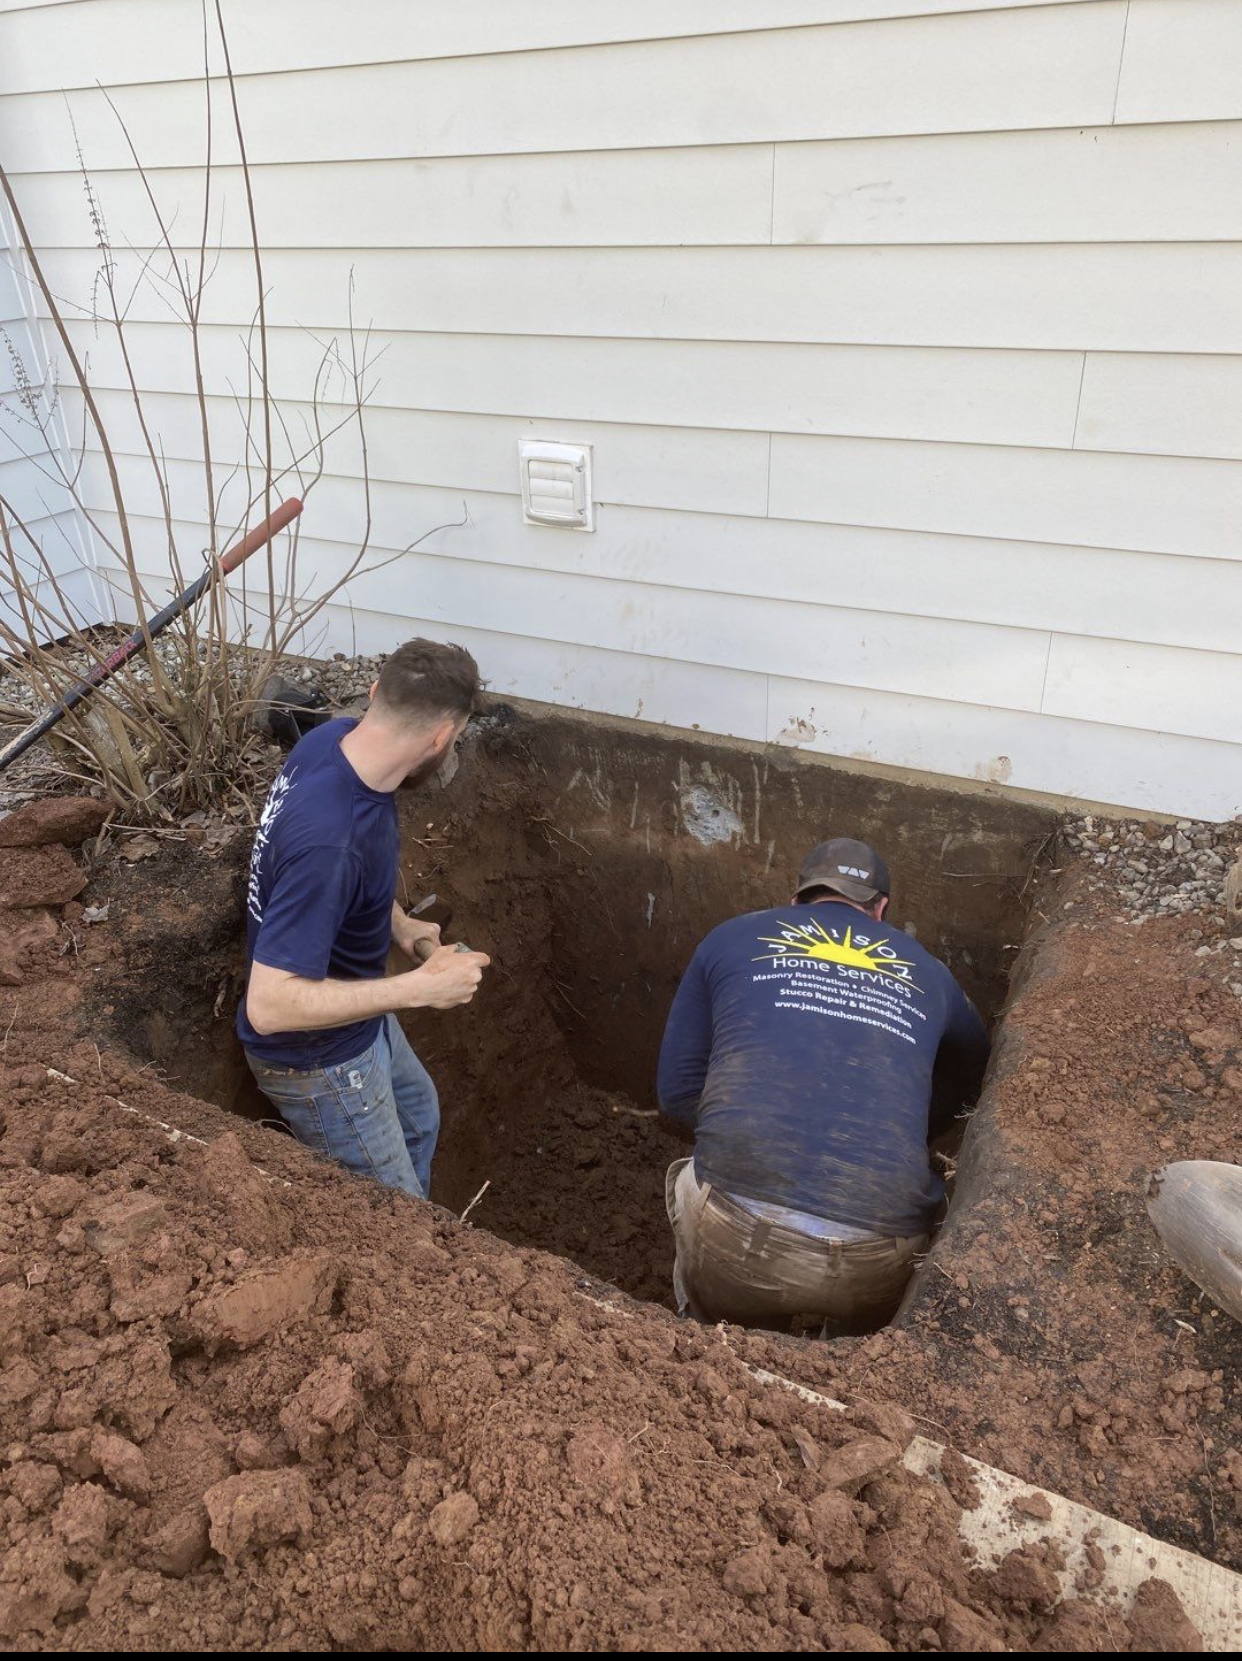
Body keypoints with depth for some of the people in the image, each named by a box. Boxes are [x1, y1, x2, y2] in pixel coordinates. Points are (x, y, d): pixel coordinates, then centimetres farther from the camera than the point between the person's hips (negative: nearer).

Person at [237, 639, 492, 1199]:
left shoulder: (334, 737, -14)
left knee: (418, 1115, 33)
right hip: (317, 1058, -9)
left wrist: (397, 924, 2)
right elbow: (269, 1006, -38)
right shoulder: (327, 843, -41)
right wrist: (420, 989, -34)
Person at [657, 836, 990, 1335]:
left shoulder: (731, 938, 16)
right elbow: (975, 1089, 40)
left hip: (736, 1238, -1)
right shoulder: (927, 972, 22)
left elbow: (677, 1093, 16)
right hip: (876, 1268, 2)